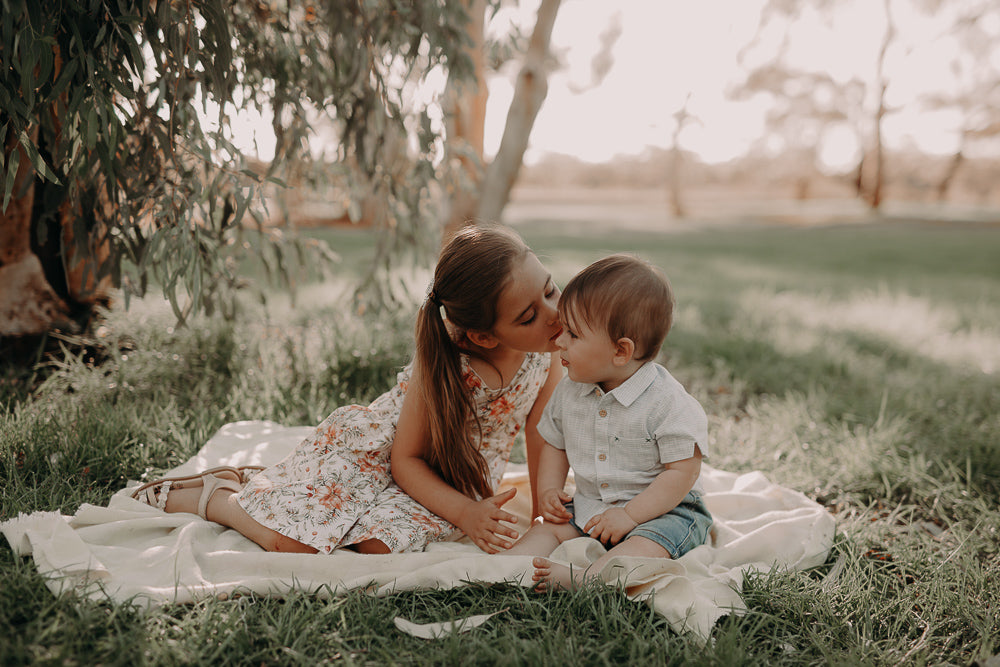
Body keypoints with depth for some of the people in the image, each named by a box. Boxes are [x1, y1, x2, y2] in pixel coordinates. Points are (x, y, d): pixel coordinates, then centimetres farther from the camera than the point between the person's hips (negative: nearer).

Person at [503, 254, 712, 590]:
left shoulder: (669, 402, -20)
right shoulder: (569, 393, -1)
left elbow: (683, 471, -20)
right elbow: (554, 444, 15)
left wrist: (630, 515, -25)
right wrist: (548, 490, -1)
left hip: (662, 510, -6)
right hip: (590, 506, 6)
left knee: (646, 546, -32)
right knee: (548, 526, -10)